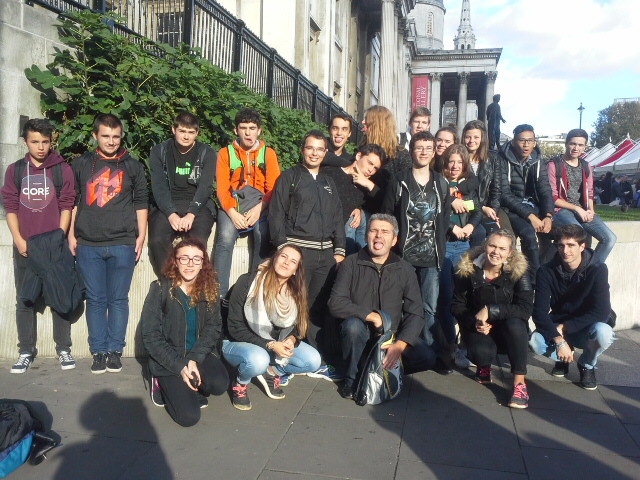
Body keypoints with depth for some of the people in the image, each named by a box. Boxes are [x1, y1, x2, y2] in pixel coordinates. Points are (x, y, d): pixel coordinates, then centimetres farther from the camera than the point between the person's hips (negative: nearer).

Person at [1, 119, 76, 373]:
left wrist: (58, 238, -9)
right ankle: (26, 352, 15)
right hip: (24, 247, 2)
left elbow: (66, 206, 1)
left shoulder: (62, 169, 4)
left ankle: (63, 349, 10)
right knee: (24, 300, 6)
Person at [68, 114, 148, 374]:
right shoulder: (81, 164, 11)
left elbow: (141, 203, 8)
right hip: (88, 245, 1)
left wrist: (141, 236, 1)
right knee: (95, 300, 4)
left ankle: (115, 350, 10)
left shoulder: (133, 166, 8)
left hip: (123, 244, -1)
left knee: (118, 299, 1)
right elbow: (72, 201, 13)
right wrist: (71, 235, 6)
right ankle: (98, 351, 12)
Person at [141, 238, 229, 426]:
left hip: (200, 354, 3)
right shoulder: (160, 289, -11)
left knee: (220, 384, -28)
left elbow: (213, 328, -5)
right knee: (189, 416, -18)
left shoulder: (209, 290, -1)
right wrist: (179, 367, -19)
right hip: (169, 360, -3)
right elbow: (150, 336, -12)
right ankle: (165, 386, 14)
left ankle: (187, 388, 7)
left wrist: (194, 359, -21)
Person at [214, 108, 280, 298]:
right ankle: (219, 293, -24)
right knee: (225, 238, -27)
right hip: (232, 202, 0)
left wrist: (259, 208, -14)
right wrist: (232, 212, -14)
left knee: (263, 238, -27)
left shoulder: (268, 154, 12)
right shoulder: (226, 153, 12)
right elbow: (222, 188, 3)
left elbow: (273, 188, 3)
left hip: (259, 202, 0)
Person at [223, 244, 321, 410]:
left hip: (277, 344, 5)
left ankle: (272, 372, 8)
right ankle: (240, 384, -5)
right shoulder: (247, 282, -19)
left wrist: (291, 339, -20)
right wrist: (270, 345, -27)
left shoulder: (296, 292, -3)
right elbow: (235, 327, -18)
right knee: (258, 360, -39)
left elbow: (298, 326, 6)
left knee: (313, 360, -15)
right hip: (238, 343, -5)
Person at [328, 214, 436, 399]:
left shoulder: (405, 269, -1)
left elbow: (415, 313, -6)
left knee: (427, 357, -21)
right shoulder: (351, 264, -6)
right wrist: (371, 316, -23)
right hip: (360, 334, -2)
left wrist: (399, 345, -21)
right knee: (353, 324, -34)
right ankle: (351, 380, -11)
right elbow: (335, 303, -15)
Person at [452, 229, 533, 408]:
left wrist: (490, 310, -30)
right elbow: (457, 306, -3)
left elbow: (525, 309, -22)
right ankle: (484, 364, 10)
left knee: (515, 323, -35)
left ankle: (520, 383, -21)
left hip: (510, 332, 0)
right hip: (479, 329, 0)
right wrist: (474, 323, -21)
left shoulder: (518, 272, -12)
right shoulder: (468, 270, -9)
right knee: (481, 352, -32)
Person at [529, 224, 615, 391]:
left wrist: (565, 327, -23)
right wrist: (559, 341, -31)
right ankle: (562, 358, 9)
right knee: (535, 341, -30)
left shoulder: (597, 269, -16)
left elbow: (602, 312, -20)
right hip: (557, 327, 1)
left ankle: (587, 365, 1)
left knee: (603, 333, -36)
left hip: (586, 329, -1)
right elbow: (539, 312, -18)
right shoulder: (547, 272, -13)